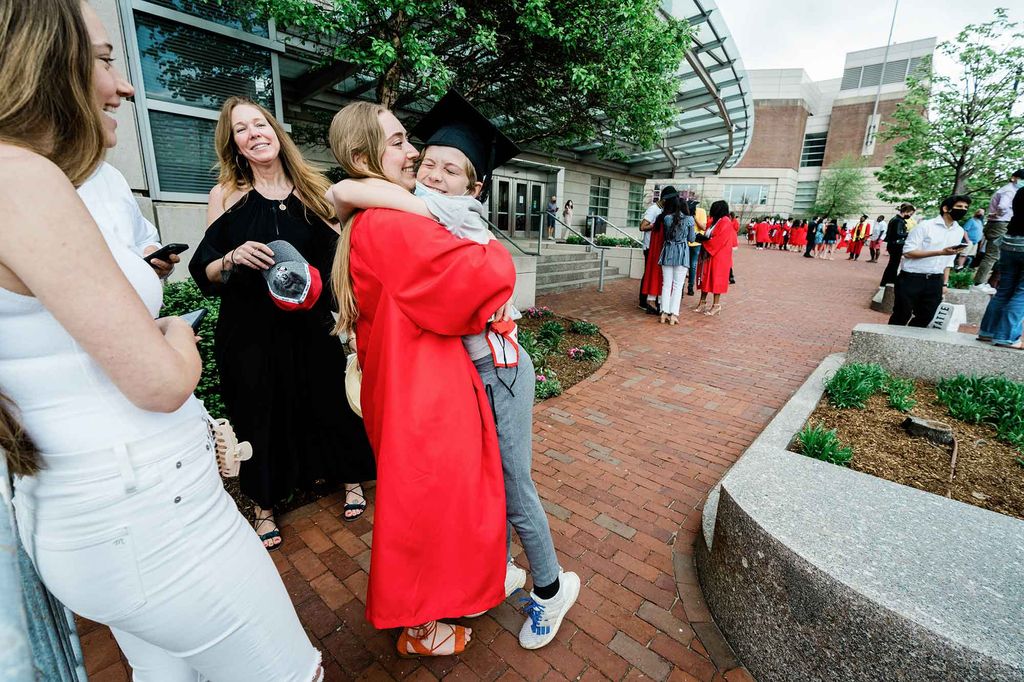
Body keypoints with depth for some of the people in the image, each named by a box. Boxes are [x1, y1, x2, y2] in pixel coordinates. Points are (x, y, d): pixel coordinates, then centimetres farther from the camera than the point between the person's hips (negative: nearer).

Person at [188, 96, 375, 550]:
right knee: (259, 415, 9)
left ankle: (351, 479, 34)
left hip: (310, 326, 1)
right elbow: (203, 271, -2)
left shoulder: (313, 189, 4)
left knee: (327, 402, 9)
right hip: (249, 332, 0)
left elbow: (337, 254, 8)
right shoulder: (226, 195, 0)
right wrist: (233, 259, -21)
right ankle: (264, 507, 32)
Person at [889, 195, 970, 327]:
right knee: (901, 317, 2)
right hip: (911, 278, -6)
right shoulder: (925, 225, -9)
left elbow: (949, 260, 16)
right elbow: (908, 252, -14)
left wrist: (944, 283, 11)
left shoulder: (959, 231, 10)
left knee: (925, 318, 9)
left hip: (935, 282, 6)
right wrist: (940, 252, -21)